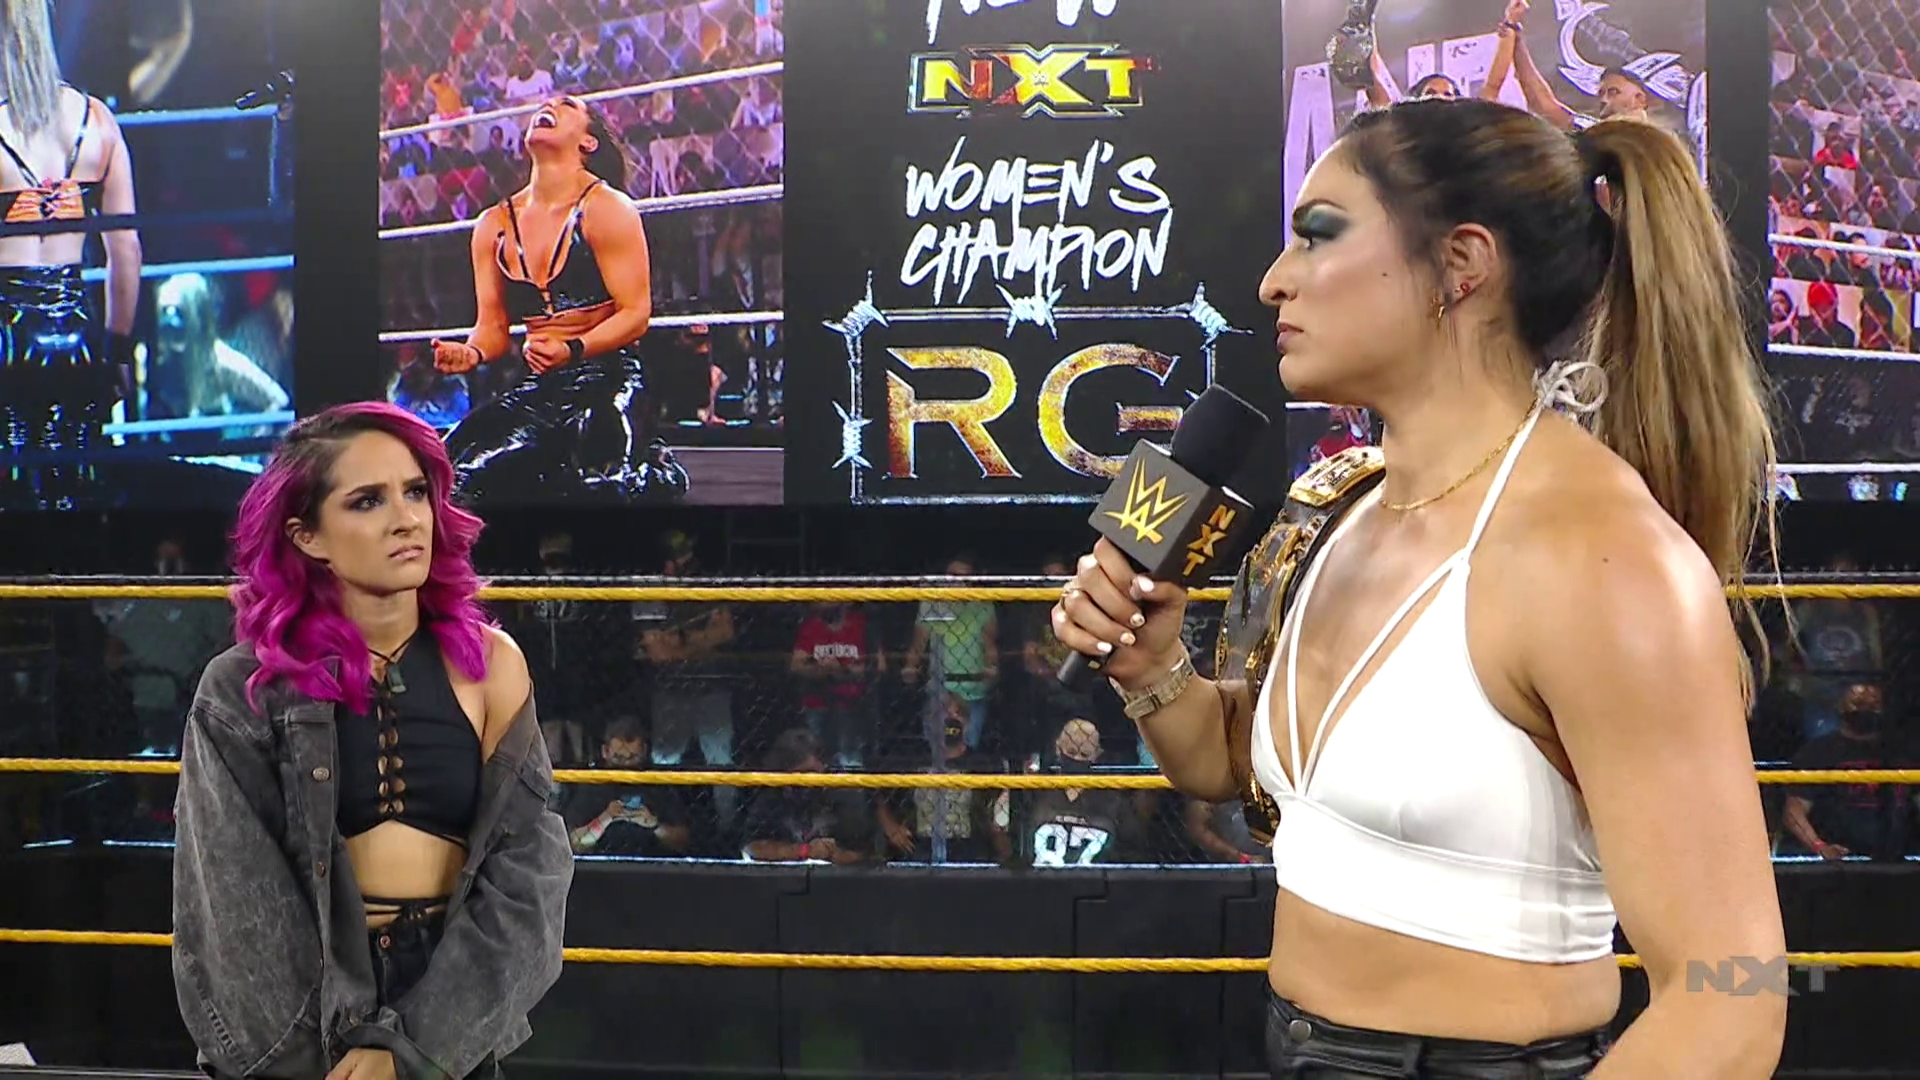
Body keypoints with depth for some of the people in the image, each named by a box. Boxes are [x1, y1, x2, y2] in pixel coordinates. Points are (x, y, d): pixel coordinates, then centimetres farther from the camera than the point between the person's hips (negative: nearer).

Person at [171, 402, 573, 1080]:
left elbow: (526, 870, -9)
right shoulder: (246, 690, -7)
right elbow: (236, 906, -9)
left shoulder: (489, 664, -5)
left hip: (455, 1011, 1)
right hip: (302, 1008, -1)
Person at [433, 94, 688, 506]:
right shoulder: (493, 226, 12)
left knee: (605, 485, -32)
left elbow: (635, 313, -9)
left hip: (610, 378, -5)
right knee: (458, 468, -18)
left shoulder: (607, 209, -5)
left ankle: (655, 465, 4)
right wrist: (472, 353, -9)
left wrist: (573, 350, -26)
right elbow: (493, 326, 15)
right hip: (540, 387, 5)